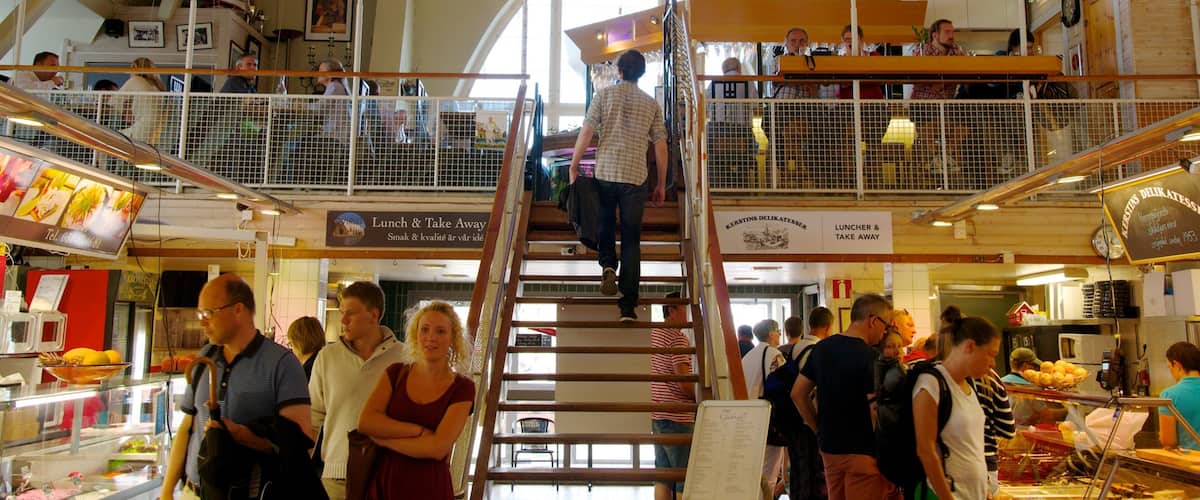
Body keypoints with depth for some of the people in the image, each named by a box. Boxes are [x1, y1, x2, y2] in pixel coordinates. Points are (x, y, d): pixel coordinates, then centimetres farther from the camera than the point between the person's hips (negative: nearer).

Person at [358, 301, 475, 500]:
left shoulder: (462, 388, -6)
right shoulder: (396, 373, 3)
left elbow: (438, 448, -16)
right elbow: (365, 422, -11)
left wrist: (383, 438, -10)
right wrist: (419, 430, -18)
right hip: (383, 482, 2)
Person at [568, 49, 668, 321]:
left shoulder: (605, 94, 3)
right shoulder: (651, 104, 8)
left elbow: (586, 132, -5)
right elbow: (660, 146, 5)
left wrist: (573, 167, 2)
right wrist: (661, 185, 12)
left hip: (605, 174, -1)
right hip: (635, 178, 1)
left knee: (605, 225, 23)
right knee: (631, 239, 6)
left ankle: (608, 265, -5)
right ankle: (628, 304, 3)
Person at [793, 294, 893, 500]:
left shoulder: (822, 348, 5)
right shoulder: (870, 357, -17)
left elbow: (798, 393, 9)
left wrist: (819, 429, 12)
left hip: (828, 448, 7)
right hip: (862, 452, -7)